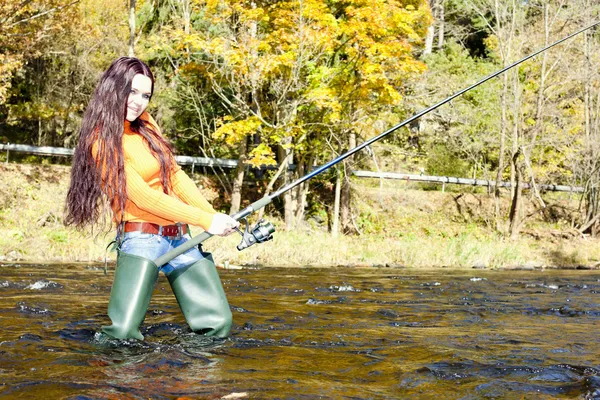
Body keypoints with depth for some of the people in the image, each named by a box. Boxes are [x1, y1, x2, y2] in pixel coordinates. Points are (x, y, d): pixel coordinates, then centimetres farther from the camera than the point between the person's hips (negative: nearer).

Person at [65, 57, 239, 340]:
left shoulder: (146, 124, 12)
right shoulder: (103, 141, -9)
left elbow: (175, 175, 12)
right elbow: (143, 197, -16)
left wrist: (214, 215, -2)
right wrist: (205, 221, -17)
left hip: (180, 237, 7)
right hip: (142, 239, -7)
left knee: (218, 324, -4)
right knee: (122, 335, -18)